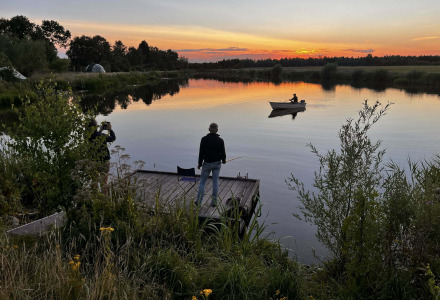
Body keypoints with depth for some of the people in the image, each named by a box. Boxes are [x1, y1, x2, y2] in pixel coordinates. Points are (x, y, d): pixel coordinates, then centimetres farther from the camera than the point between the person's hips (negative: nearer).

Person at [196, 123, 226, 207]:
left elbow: (201, 153, -10)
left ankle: (198, 201, 10)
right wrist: (223, 160, 17)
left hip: (207, 164, -1)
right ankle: (214, 202, 13)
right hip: (217, 163, 1)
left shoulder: (204, 139, -11)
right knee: (215, 182, 8)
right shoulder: (220, 140, -8)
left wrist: (200, 163, 2)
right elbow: (223, 153, -4)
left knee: (202, 182, 10)